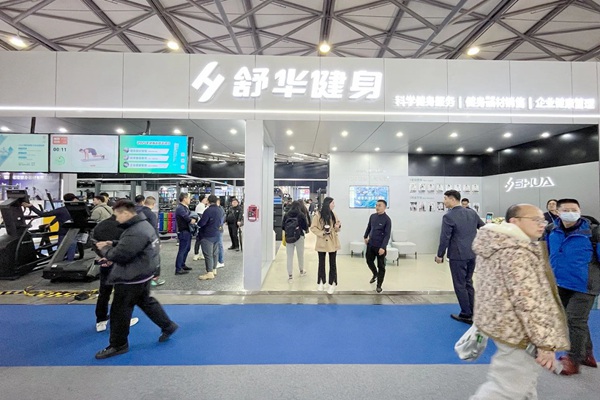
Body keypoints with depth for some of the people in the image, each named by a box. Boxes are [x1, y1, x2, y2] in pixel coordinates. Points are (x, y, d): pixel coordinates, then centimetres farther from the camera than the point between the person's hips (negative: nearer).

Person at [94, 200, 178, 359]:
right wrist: (112, 244, 3)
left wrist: (104, 248, -7)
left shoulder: (135, 233, -30)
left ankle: (118, 345, 28)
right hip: (141, 275, 10)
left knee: (119, 312, 8)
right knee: (146, 302, 24)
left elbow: (117, 256, -25)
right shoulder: (142, 225, 5)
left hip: (131, 279, -10)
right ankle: (168, 326, 34)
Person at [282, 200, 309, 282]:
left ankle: (290, 276, 7)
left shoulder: (286, 215, -1)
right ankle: (301, 271, 37)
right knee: (300, 255, 17)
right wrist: (306, 230, 19)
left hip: (288, 237, 1)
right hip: (299, 237, -1)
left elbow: (283, 226, 4)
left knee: (289, 256, 5)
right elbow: (305, 226, -2)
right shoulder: (301, 215, -7)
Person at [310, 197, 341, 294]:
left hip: (332, 242, 3)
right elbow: (313, 228, -7)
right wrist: (322, 233, -19)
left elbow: (336, 229, 11)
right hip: (322, 242, -3)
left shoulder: (334, 215, 4)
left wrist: (338, 227, -12)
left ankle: (332, 283, 16)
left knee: (332, 263, 6)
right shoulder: (318, 215, -9)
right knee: (321, 263, 12)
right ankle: (321, 282, 28)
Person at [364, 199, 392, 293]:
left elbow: (387, 235, -17)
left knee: (381, 266, 6)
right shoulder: (372, 216, 3)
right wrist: (366, 237, 16)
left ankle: (379, 285, 20)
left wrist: (383, 247, -23)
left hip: (380, 246, -5)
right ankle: (375, 274, 46)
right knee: (369, 261, 18)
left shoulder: (387, 219, -14)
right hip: (370, 244, 6)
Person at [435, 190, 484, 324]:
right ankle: (471, 312, 27)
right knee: (468, 283, 19)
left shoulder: (449, 216, -17)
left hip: (458, 255, -7)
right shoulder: (472, 212, 4)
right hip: (472, 253, 7)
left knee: (460, 285, 5)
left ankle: (466, 315, 13)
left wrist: (440, 255, -6)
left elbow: (445, 238, -16)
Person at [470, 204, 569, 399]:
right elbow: (528, 300, -26)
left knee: (524, 378, 27)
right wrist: (546, 342, -19)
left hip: (501, 321, 10)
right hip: (516, 329, -10)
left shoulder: (495, 245, 8)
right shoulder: (517, 252, -24)